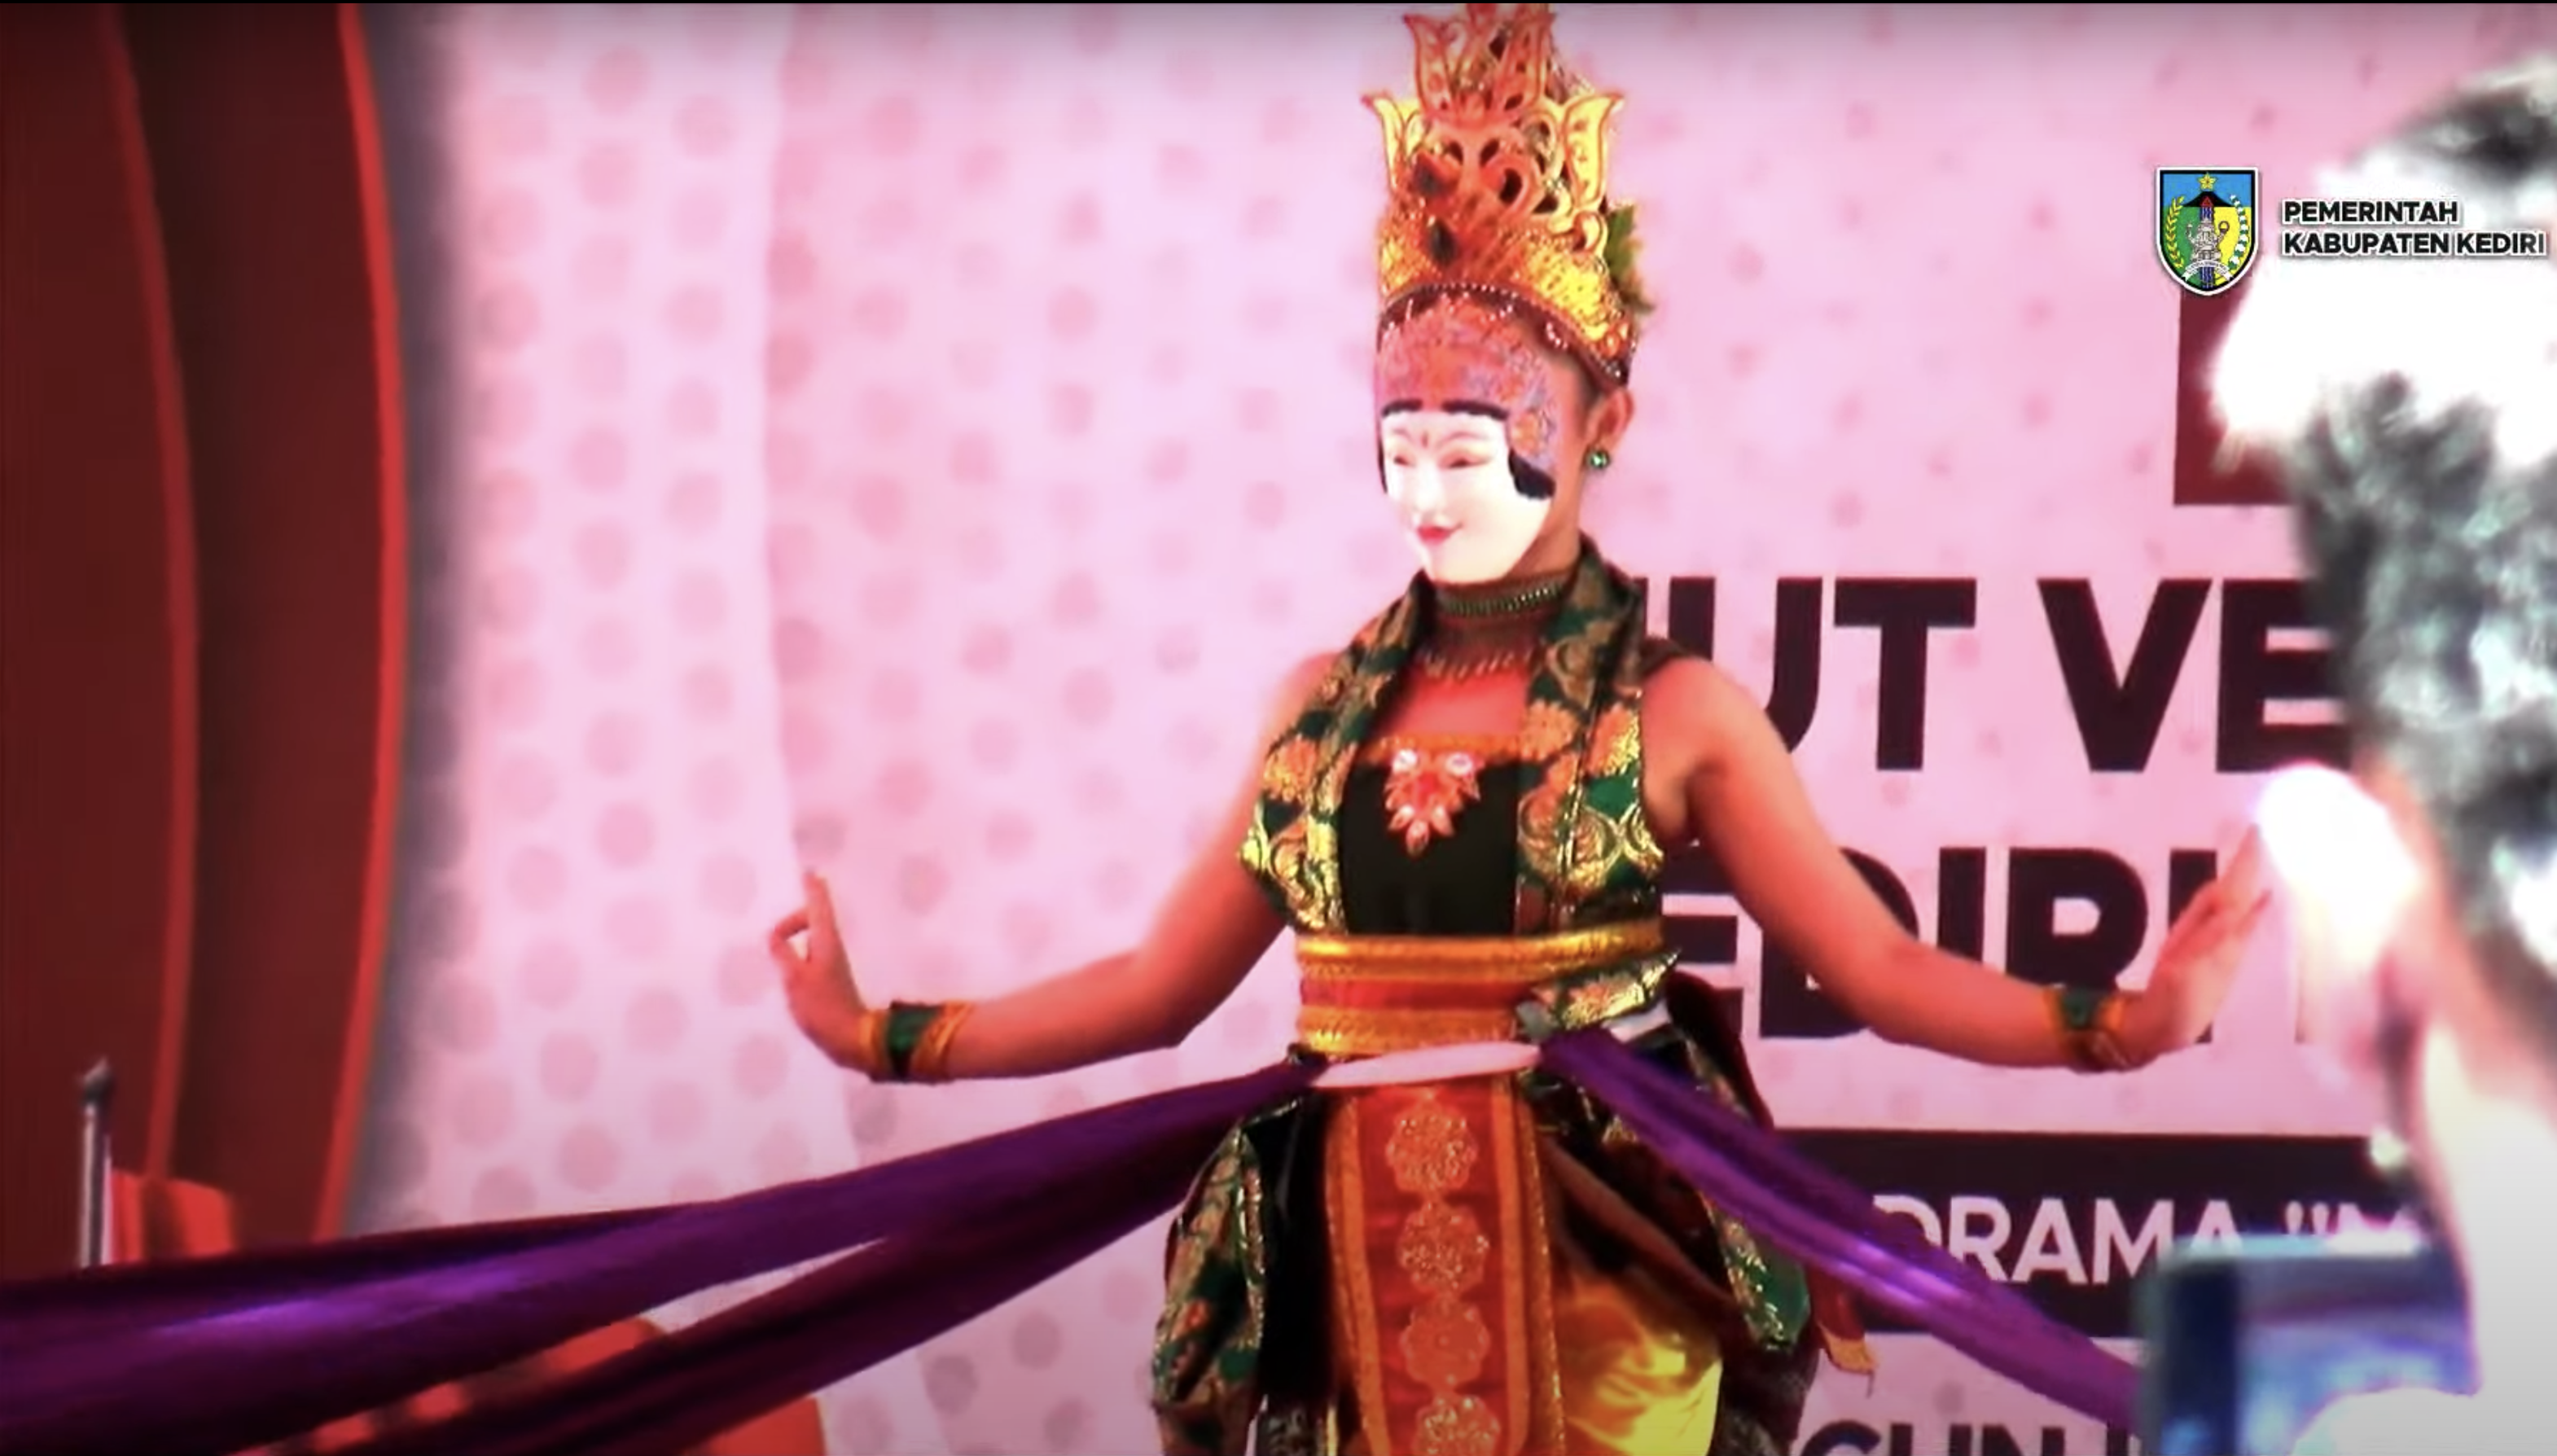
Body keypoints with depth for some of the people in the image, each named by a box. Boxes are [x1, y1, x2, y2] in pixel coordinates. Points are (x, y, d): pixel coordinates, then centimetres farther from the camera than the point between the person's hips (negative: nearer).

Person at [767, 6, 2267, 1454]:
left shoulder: (1675, 712, -2)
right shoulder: (1330, 705, 8)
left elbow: (1881, 969, -5)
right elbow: (1162, 985, 12)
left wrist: (2125, 1024, -17)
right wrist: (880, 1037, 9)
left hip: (1591, 1279, -3)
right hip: (1362, 1277, 3)